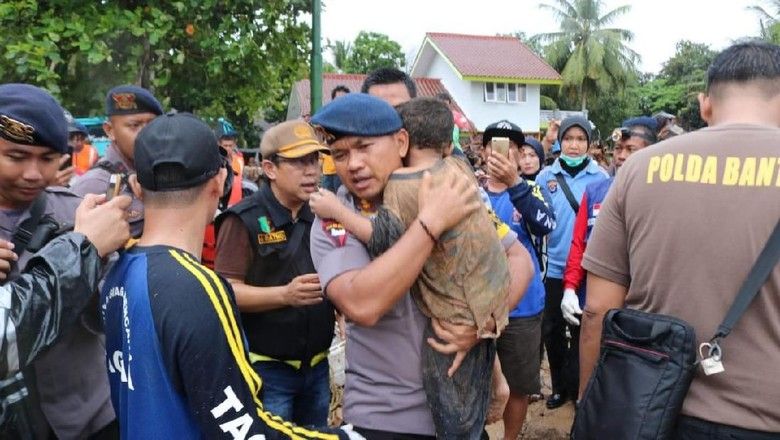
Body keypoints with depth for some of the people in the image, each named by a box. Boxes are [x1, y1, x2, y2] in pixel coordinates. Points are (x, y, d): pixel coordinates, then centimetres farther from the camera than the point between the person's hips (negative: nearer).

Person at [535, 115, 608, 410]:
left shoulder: (600, 177, -4)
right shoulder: (546, 177, 0)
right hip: (554, 268, 2)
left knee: (582, 330, 11)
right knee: (552, 330, 10)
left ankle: (578, 386, 28)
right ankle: (559, 386, 29)